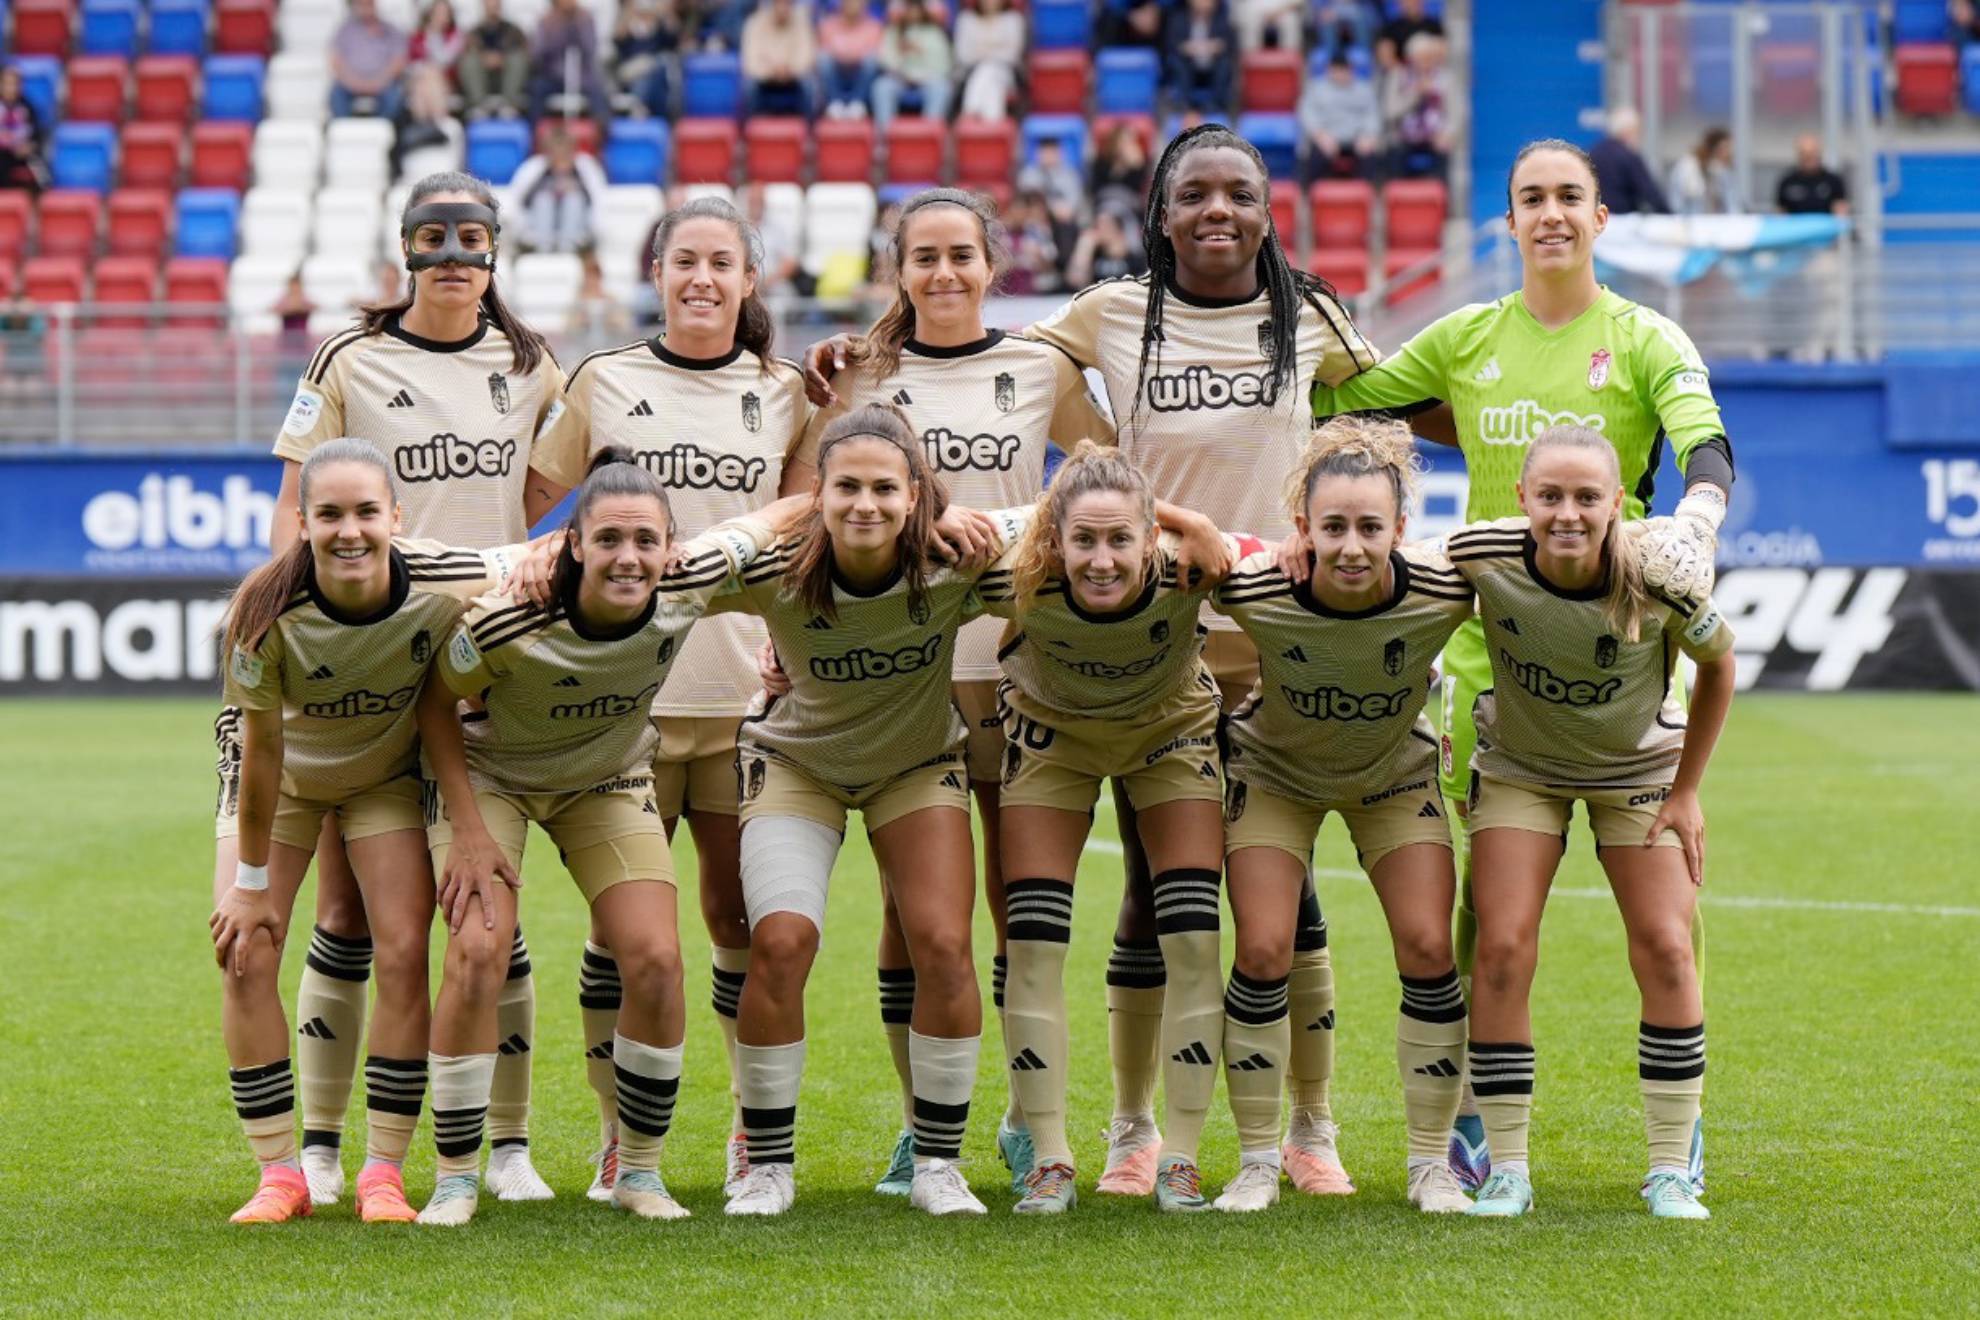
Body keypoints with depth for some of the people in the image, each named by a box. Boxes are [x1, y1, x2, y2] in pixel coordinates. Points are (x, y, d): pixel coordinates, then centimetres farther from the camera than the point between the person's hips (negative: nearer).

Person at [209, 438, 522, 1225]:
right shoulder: (267, 612, -35)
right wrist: (253, 881, -16)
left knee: (404, 954, -9)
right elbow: (260, 748, -24)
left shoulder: (446, 587, -32)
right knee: (245, 955, -10)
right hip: (281, 771, -1)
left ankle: (384, 1172, 3)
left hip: (390, 771, 1)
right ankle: (281, 1173, 2)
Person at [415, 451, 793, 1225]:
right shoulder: (507, 623, -36)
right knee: (477, 954, -20)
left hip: (608, 779, 3)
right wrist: (468, 832, -19)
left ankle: (639, 1172, 8)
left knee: (655, 961, -10)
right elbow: (435, 703, -17)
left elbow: (770, 520, -8)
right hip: (490, 772, -3)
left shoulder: (690, 584, -28)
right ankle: (454, 1180, -5)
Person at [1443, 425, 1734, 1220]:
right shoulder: (1483, 558, -29)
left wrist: (1685, 791, -5)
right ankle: (1506, 1169, -2)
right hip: (1519, 762, 0)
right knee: (1502, 948, -12)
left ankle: (1671, 1171, 2)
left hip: (1639, 768, 0)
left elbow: (1718, 665, -9)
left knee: (1665, 949, -10)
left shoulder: (1659, 580, -30)